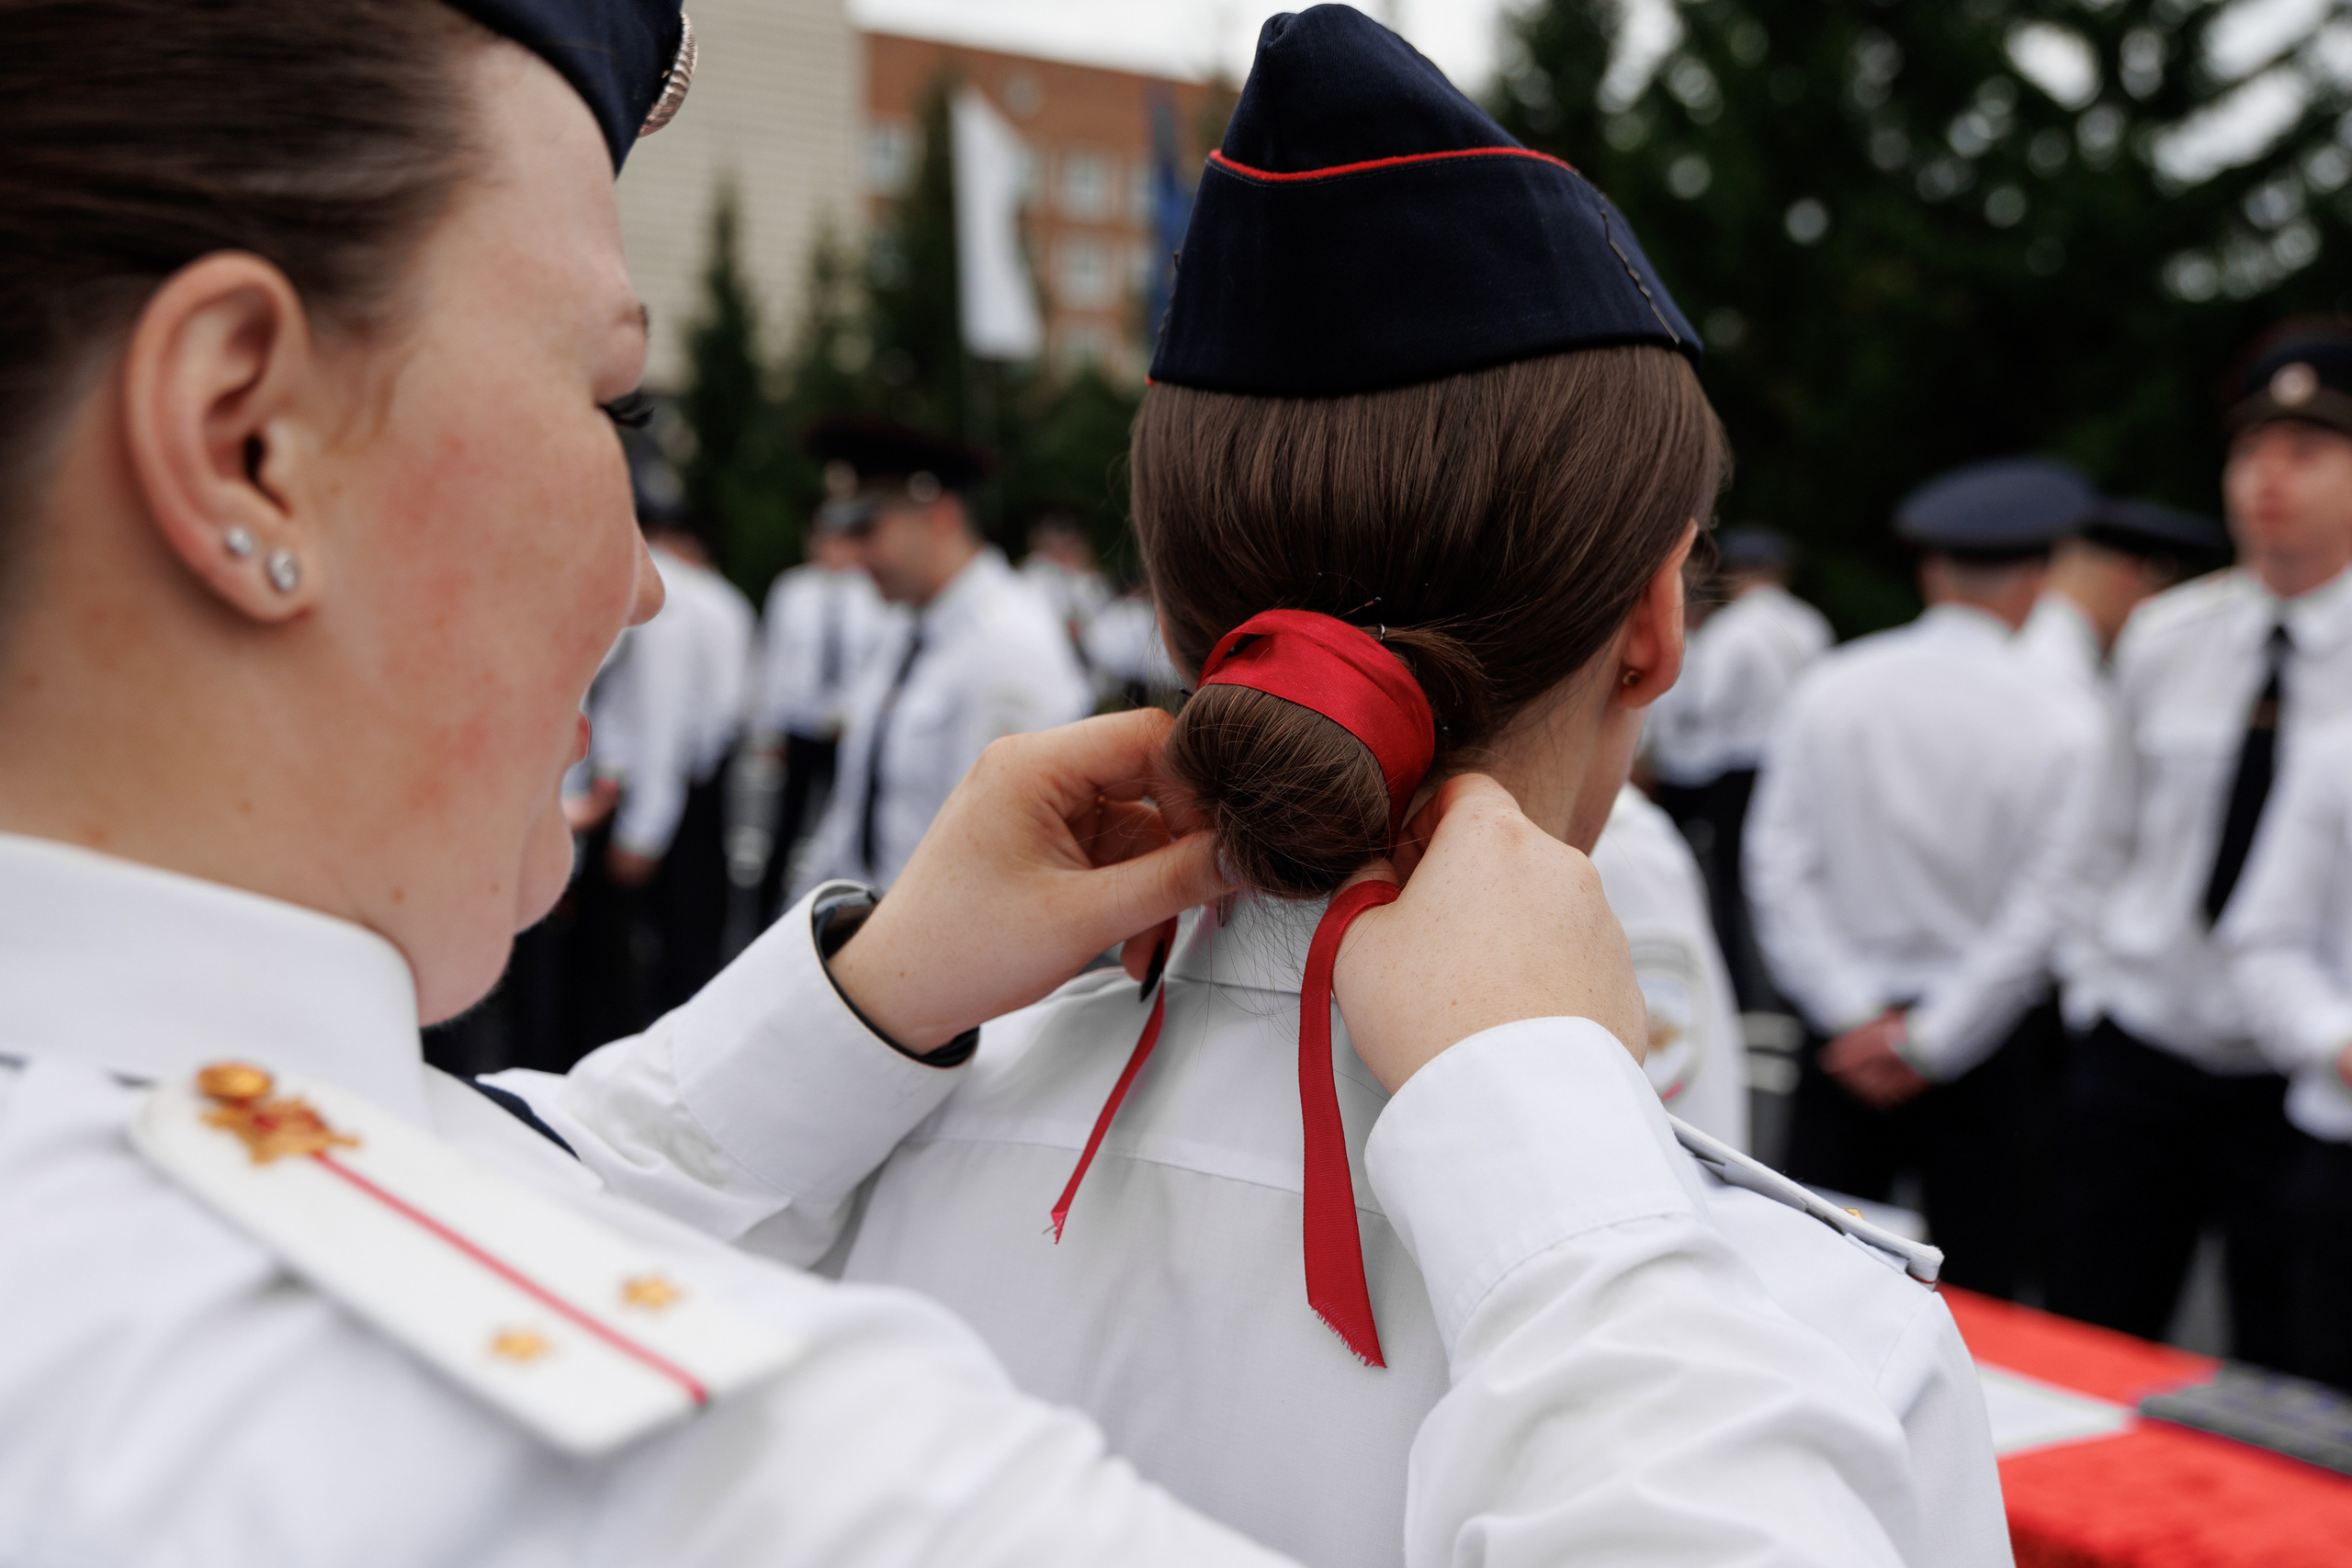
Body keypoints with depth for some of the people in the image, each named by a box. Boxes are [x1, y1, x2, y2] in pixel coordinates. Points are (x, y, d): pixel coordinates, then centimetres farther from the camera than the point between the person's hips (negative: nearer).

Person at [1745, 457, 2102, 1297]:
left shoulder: (1827, 690, -3)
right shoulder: (2059, 730, -10)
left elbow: (1778, 866, -6)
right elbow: (2037, 918, -12)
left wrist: (1853, 1016, -6)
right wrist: (1930, 1041, -6)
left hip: (1845, 1035, 2)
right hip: (1981, 1049, -2)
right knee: (1975, 1291, 10)